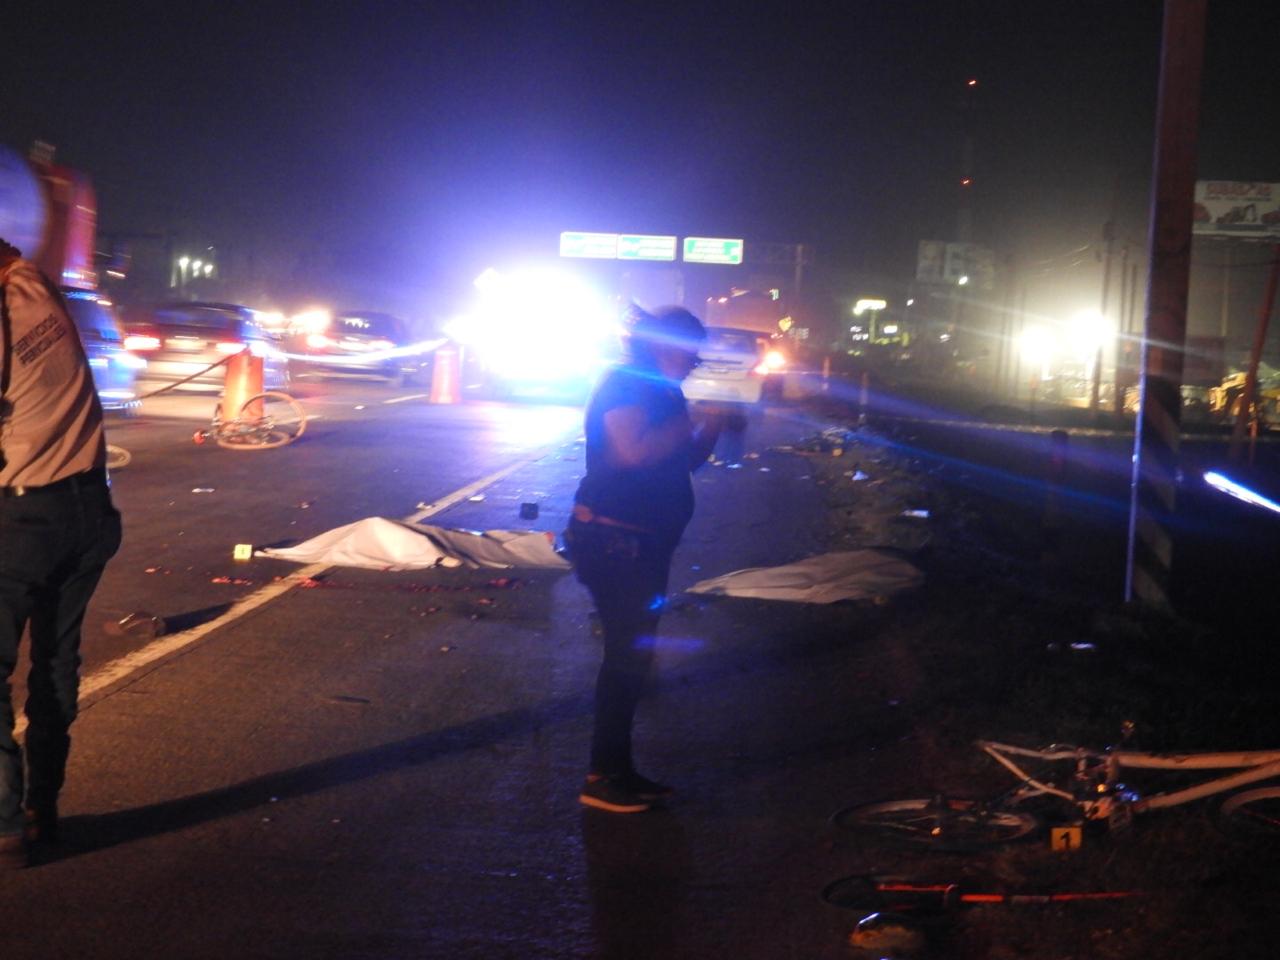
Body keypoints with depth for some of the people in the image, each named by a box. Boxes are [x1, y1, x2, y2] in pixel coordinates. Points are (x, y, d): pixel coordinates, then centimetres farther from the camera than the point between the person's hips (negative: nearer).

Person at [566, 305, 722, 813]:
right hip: (613, 540, -10)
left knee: (633, 655, 14)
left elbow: (687, 458, 20)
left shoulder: (661, 391, 14)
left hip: (643, 542, 10)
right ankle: (602, 778, -1)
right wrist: (693, 424, -19)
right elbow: (636, 450, -29)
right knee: (627, 655, -8)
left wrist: (710, 427, 2)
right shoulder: (624, 384, -14)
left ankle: (618, 769, 23)